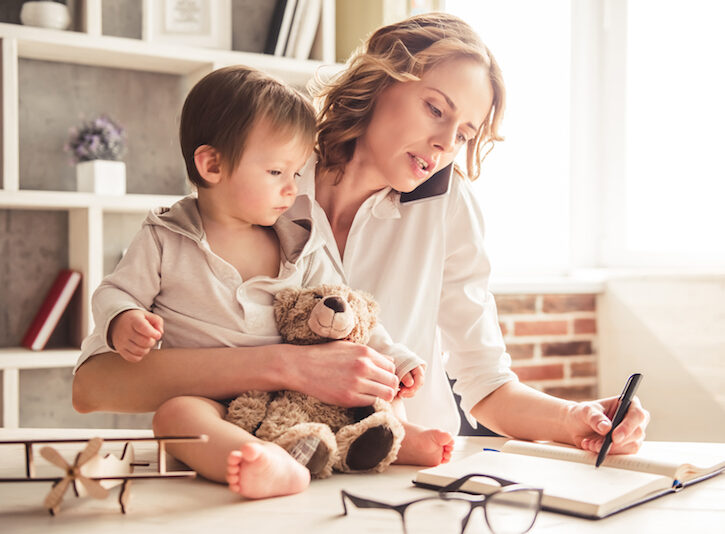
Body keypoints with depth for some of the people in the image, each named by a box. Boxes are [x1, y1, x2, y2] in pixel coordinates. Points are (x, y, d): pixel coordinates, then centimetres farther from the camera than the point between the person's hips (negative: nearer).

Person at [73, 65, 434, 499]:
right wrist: (123, 324, -18)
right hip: (200, 394, -4)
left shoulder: (301, 248, 10)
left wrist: (394, 360, 0)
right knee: (175, 414, -37)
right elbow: (115, 294, 7)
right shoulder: (165, 240, 2)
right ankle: (275, 466, -58)